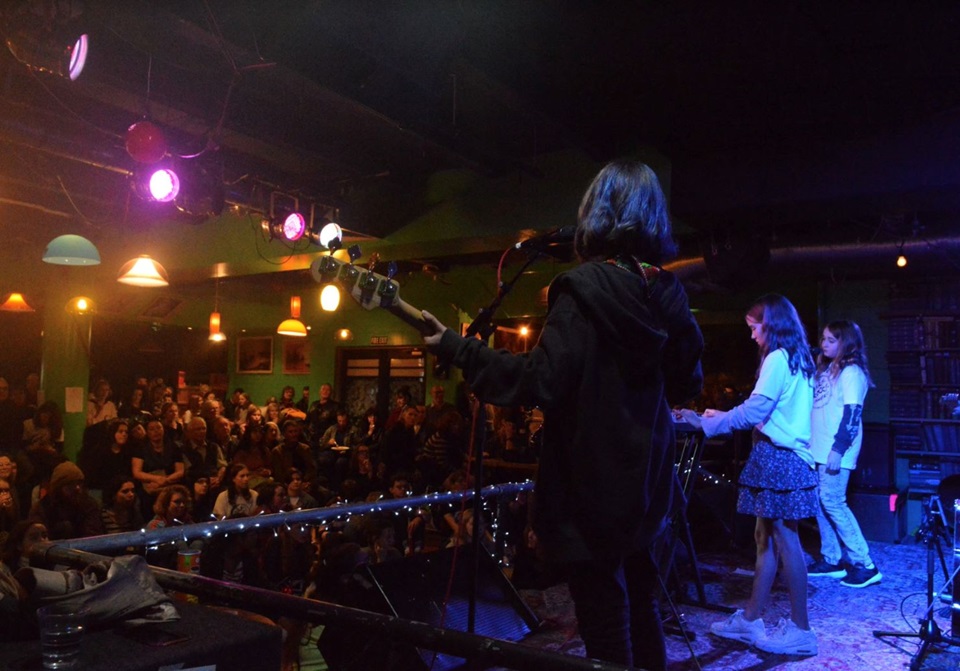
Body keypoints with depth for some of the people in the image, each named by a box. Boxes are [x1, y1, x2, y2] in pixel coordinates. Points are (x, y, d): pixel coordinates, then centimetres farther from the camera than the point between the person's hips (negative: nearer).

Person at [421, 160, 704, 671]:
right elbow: (687, 387, 10)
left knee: (604, 616, 4)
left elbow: (541, 381, -24)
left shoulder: (584, 289, -17)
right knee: (638, 601, 22)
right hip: (646, 476, 7)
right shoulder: (667, 293, 3)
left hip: (593, 480, -7)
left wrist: (456, 349, -17)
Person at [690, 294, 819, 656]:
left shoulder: (777, 359, -13)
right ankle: (750, 619, 18)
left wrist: (708, 423, -8)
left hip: (778, 459, -10)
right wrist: (723, 416, 20)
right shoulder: (797, 360, 17)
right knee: (766, 537, 11)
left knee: (785, 540, -3)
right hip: (788, 457, 10)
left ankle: (800, 629, 5)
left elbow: (753, 411, -17)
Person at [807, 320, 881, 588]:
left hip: (835, 451, -8)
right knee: (820, 503, 9)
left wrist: (838, 450, -22)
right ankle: (830, 560, 19)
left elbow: (852, 414, -17)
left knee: (832, 502, -9)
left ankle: (864, 565, -2)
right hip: (819, 448, 9)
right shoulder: (827, 369, 16)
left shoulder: (851, 372, -10)